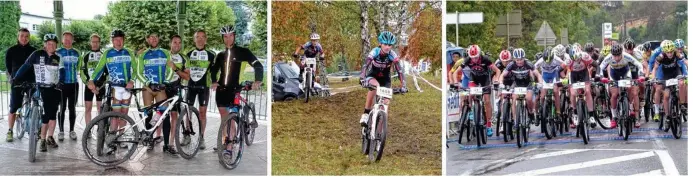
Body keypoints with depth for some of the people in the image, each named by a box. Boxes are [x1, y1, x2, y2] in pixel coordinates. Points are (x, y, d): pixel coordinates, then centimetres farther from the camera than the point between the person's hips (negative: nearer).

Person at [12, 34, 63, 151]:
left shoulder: (57, 58, 8)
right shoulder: (37, 54, -4)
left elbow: (61, 72, 16)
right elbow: (26, 66, -1)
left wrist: (60, 82, 2)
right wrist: (15, 78, -3)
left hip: (55, 89, 4)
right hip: (42, 89, -4)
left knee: (53, 114, 6)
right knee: (45, 115, -9)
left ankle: (50, 137, 17)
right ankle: (42, 140, -2)